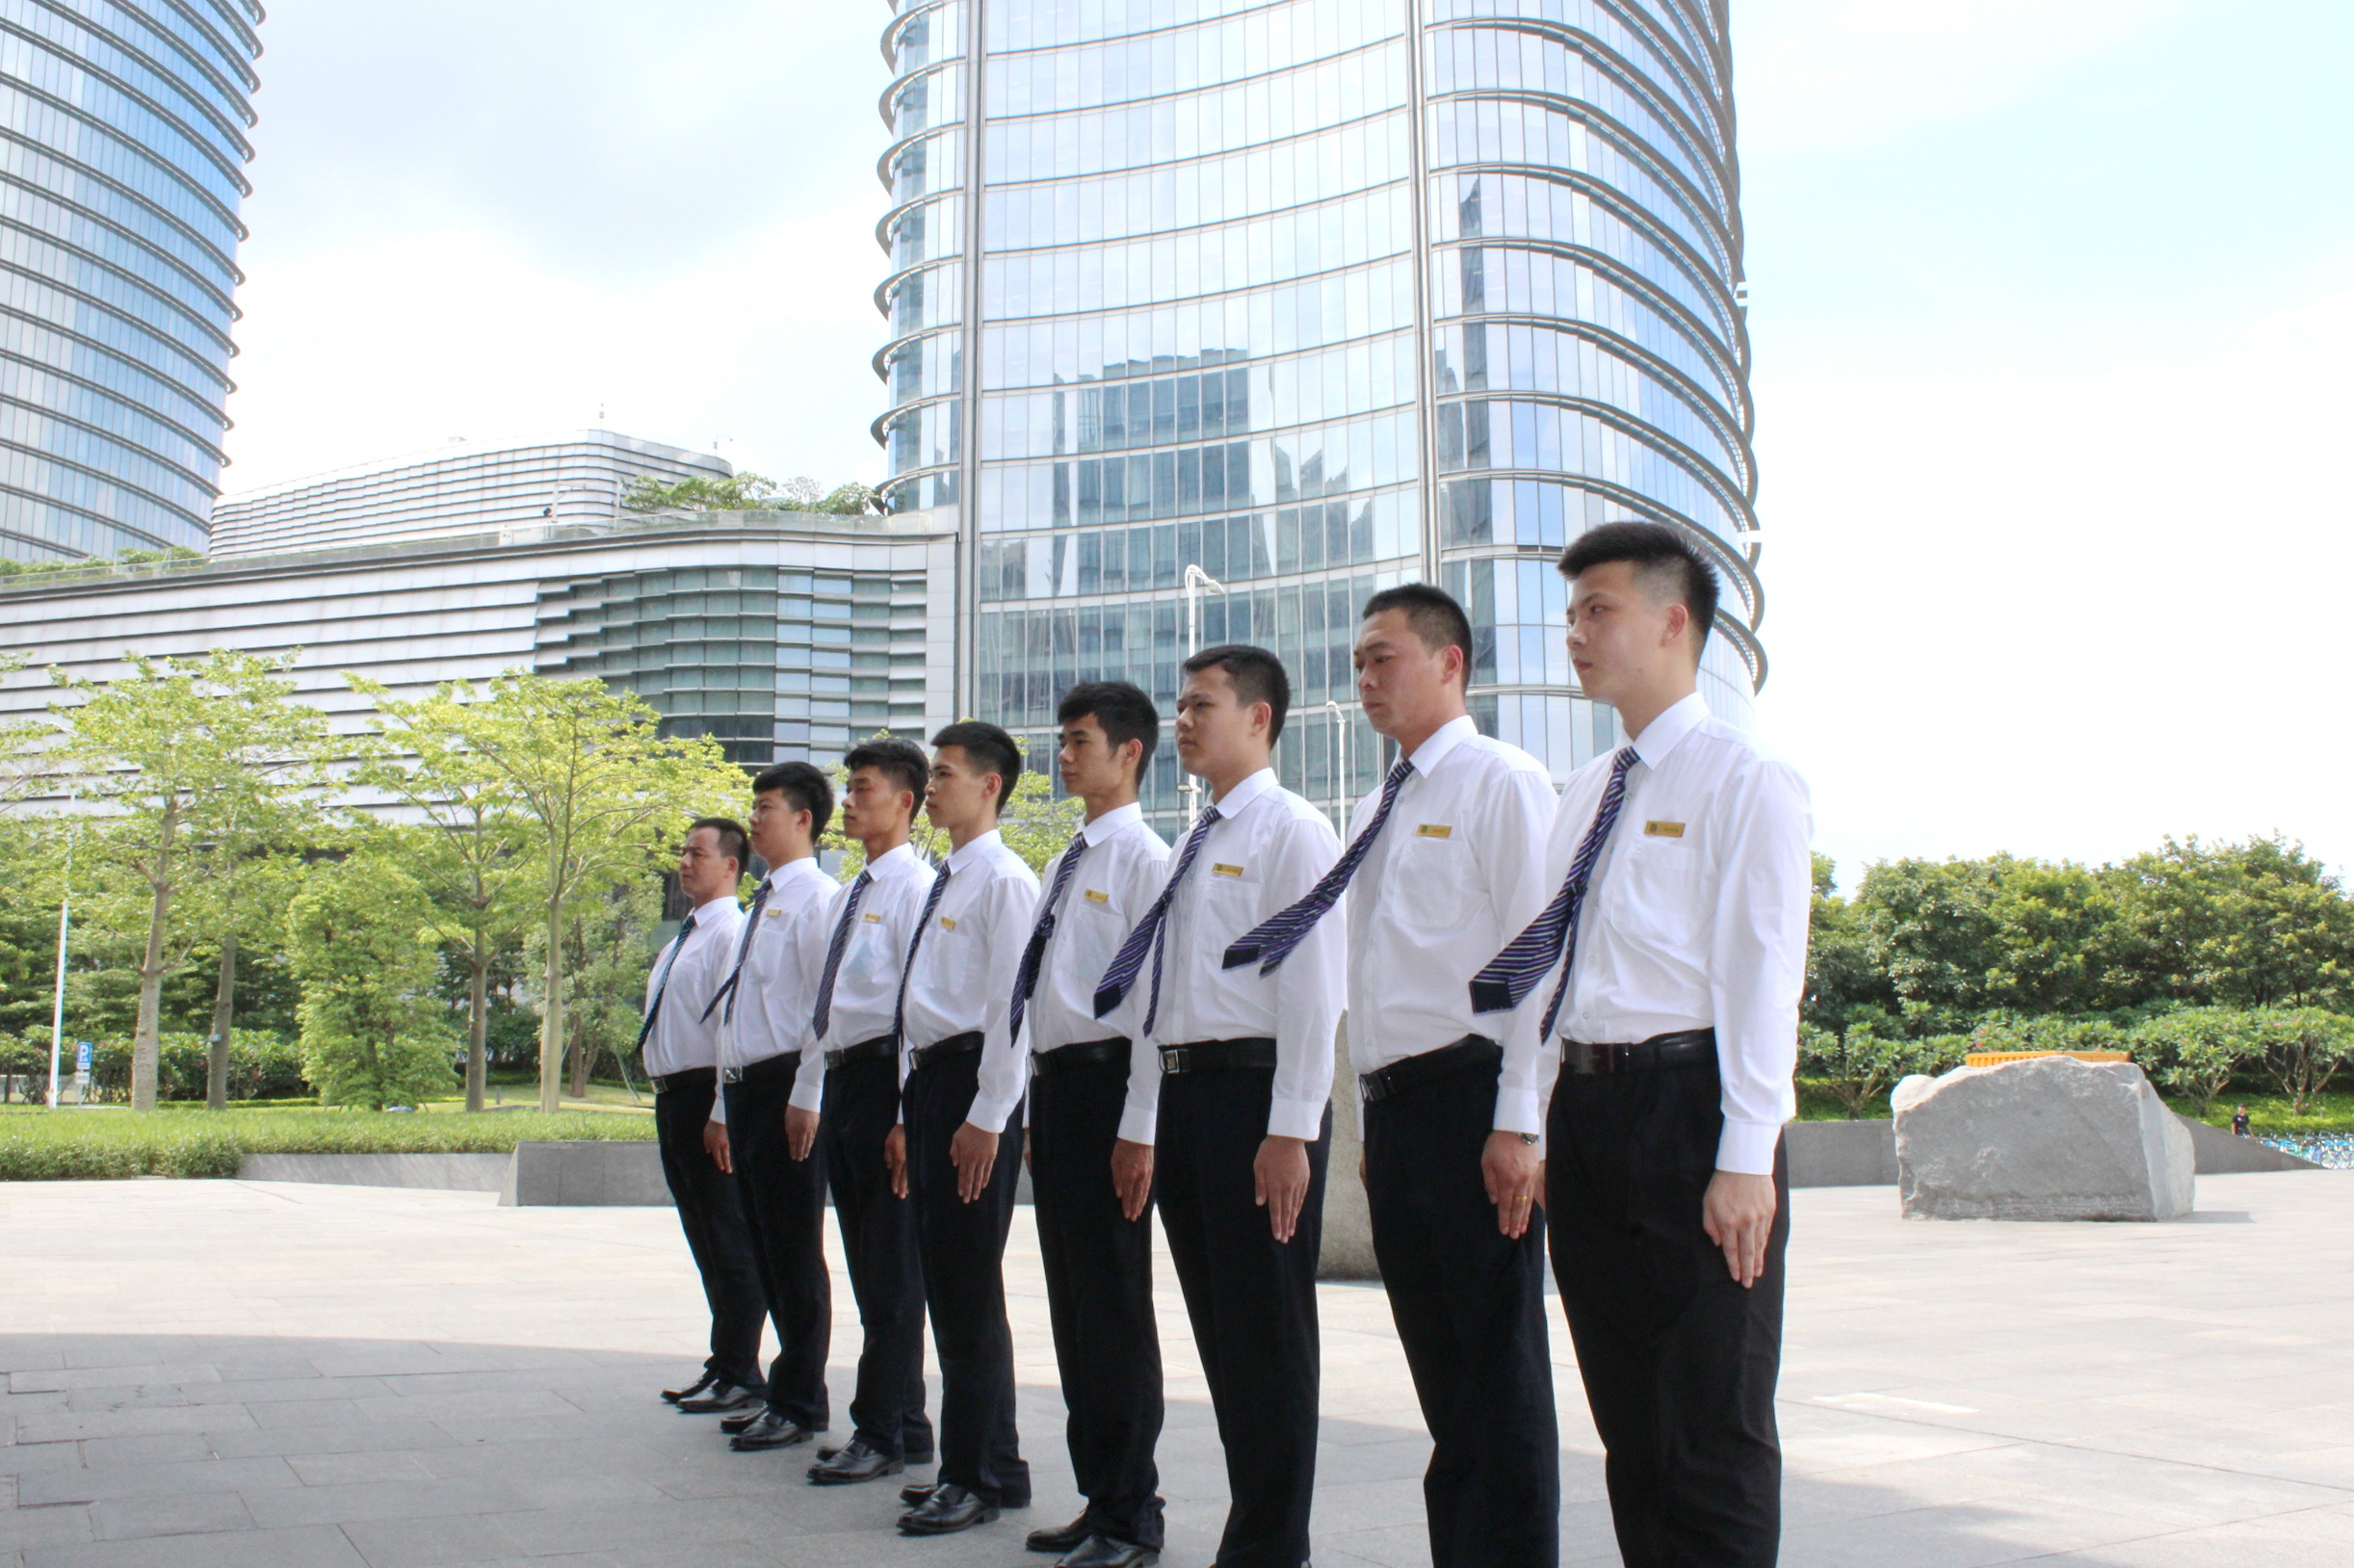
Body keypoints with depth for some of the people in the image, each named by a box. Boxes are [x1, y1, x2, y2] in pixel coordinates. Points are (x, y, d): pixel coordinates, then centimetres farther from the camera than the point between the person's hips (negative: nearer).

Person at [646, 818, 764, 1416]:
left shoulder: (734, 932, -13)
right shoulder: (684, 936, 18)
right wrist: (667, 1094, 16)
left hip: (708, 1096, -10)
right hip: (673, 1097, 10)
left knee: (730, 1240, -2)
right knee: (705, 1239, 17)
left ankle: (739, 1377, 7)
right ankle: (723, 1366, 28)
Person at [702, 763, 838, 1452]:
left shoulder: (817, 896, -9)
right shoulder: (761, 905, 20)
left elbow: (826, 1004, -17)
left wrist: (807, 1096, -21)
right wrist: (723, 1107, 21)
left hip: (788, 1090, -9)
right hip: (745, 1087, 9)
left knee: (794, 1252, -2)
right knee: (765, 1252, 14)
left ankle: (798, 1407, 8)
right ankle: (786, 1394, 23)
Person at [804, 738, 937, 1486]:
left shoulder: (915, 887, -10)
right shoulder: (846, 897, 18)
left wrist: (908, 1114, -20)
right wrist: (822, 1097, 17)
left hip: (884, 1074, -9)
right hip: (842, 1077, 10)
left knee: (891, 1268, -2)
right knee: (868, 1264, 14)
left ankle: (882, 1433, 6)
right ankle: (902, 1426, 23)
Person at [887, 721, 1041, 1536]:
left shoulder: (1005, 880, -9)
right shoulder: (942, 883, 19)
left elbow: (1012, 1005, -16)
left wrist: (987, 1117, -19)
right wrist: (908, 1114, 19)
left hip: (974, 1084, -9)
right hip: (928, 1079, 10)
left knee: (970, 1291, -4)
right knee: (944, 1285, 13)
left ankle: (981, 1475, 7)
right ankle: (976, 1463, 24)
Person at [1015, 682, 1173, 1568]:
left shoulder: (1145, 857, -9)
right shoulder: (1066, 865, 17)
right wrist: (1038, 1110, 17)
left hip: (1105, 1081, -9)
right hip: (1055, 1083, 9)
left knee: (1114, 1303, -2)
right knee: (1071, 1298, 14)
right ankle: (1098, 1496, 26)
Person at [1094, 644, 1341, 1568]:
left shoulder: (1292, 831, -7)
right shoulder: (1192, 849, 18)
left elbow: (1312, 986, -14)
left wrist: (1292, 1129, -19)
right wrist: (1142, 1123, 16)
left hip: (1254, 1089, -8)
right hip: (1184, 1092, 8)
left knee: (1268, 1332, 1)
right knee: (1218, 1325, 13)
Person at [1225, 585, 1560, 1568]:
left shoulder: (1501, 782, -4)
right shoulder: (1377, 813, 19)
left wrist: (1517, 1124, -17)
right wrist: (1375, 1123, 15)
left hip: (1470, 1101, -8)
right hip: (1393, 1108, 8)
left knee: (1499, 1369, -1)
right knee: (1439, 1373, 13)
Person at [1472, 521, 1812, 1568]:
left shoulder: (1743, 781, -5)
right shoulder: (1584, 794, 16)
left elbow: (1762, 974, -12)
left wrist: (1745, 1158, -17)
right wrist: (1530, 1129, 13)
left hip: (1687, 1106, -7)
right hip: (1585, 1103, 7)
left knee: (1714, 1431, 2)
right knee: (1630, 1427, 15)